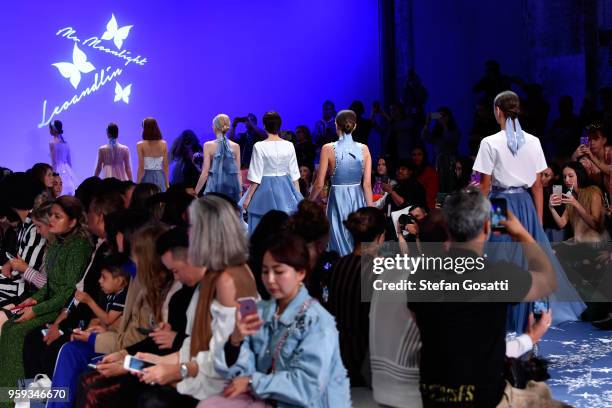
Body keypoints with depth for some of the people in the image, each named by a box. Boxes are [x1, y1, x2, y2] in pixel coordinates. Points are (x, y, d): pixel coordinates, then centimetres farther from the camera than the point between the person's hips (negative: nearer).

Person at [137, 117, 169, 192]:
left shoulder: (141, 145, -6)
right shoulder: (163, 144, 1)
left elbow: (141, 167, -7)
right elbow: (166, 166, 4)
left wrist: (138, 184, -1)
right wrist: (167, 183, 11)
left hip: (147, 177, -2)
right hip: (160, 177, 2)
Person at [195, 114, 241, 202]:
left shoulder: (208, 146, -2)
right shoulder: (235, 146, 4)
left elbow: (205, 173, -4)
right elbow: (238, 172, 6)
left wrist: (196, 192, 4)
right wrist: (240, 192, 13)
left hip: (214, 186, -2)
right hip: (232, 186, 2)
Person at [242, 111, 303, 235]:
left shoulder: (259, 146, -10)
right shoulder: (289, 146, -1)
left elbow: (256, 177, -10)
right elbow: (294, 174, 5)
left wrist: (248, 198, -2)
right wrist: (298, 198, 14)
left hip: (266, 187, -3)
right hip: (285, 188, 3)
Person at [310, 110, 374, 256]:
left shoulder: (328, 149, -8)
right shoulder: (363, 149, -2)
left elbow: (319, 184, -6)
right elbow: (367, 184, -3)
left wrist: (309, 202, 10)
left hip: (338, 200, -2)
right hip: (358, 199, 2)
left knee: (341, 245, 5)